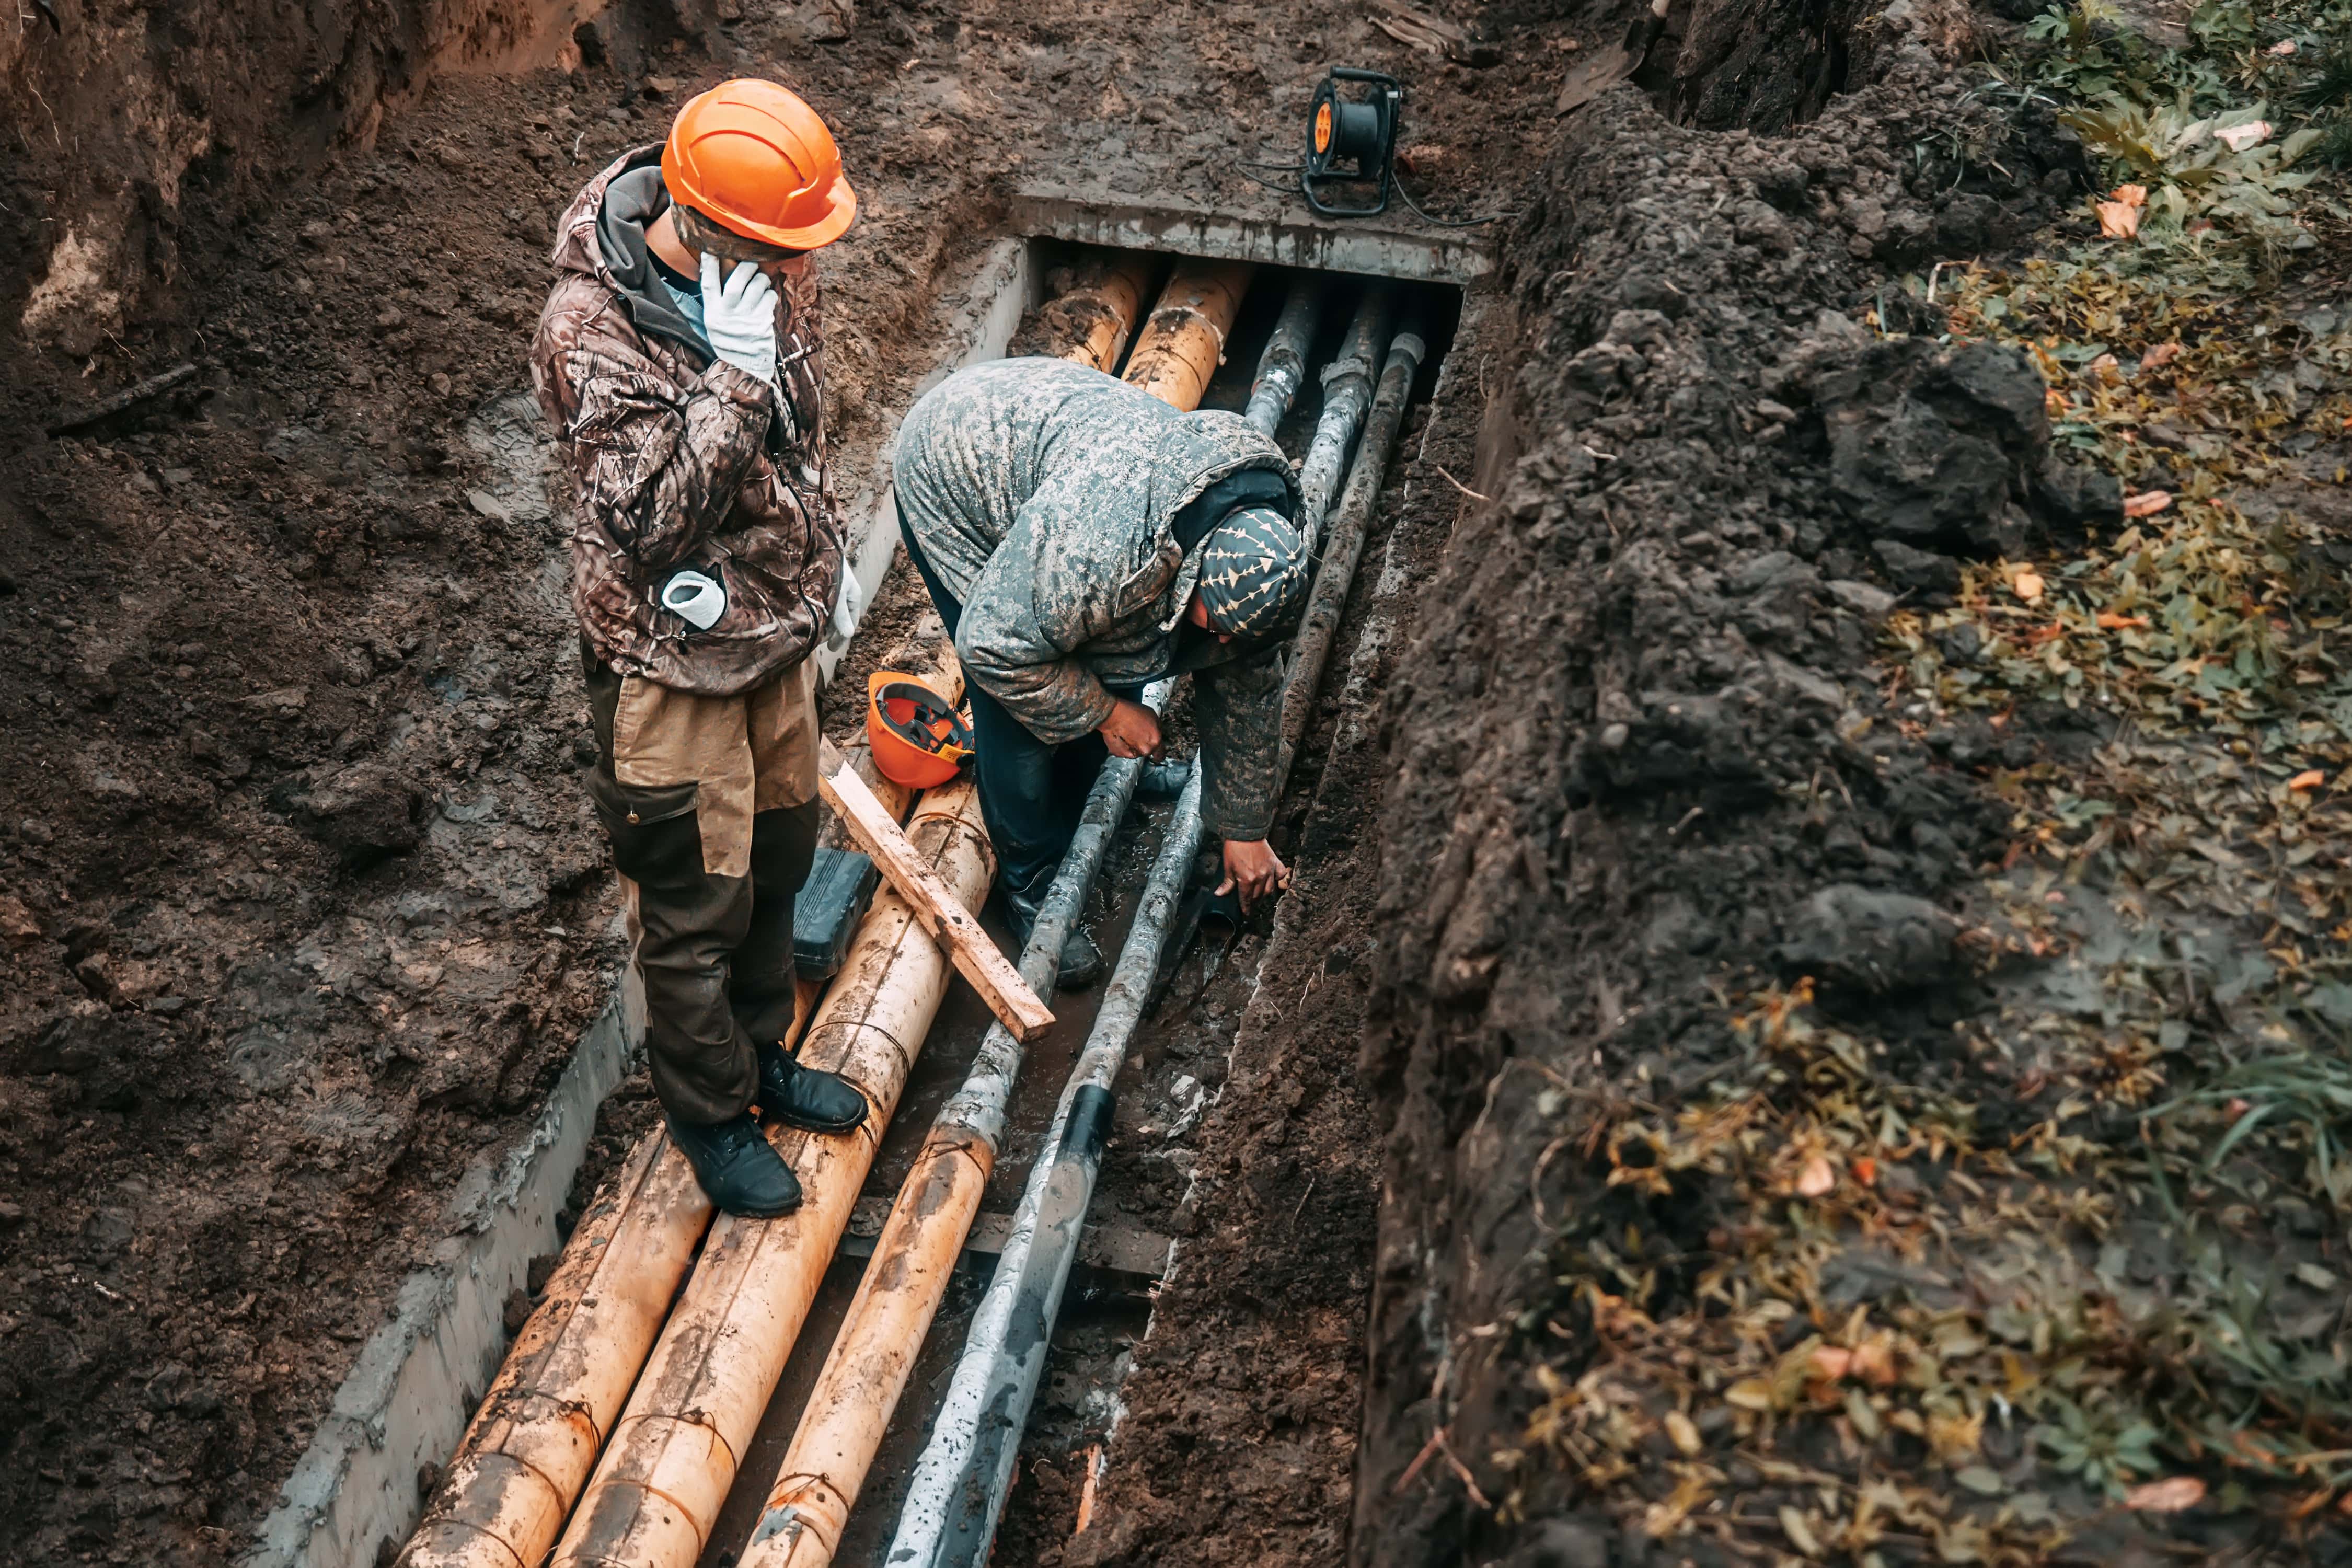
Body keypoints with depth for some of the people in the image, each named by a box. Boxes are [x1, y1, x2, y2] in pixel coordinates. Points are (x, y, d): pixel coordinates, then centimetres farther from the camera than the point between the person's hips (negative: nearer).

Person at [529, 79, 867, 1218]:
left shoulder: (760, 269, -6)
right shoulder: (591, 331, -28)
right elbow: (649, 517, -32)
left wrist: (817, 550, 15)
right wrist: (735, 372, -36)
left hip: (777, 628, 8)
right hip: (674, 662, -7)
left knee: (778, 859, 23)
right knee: (693, 909, 9)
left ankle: (760, 1056, 46)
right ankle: (710, 1117, 32)